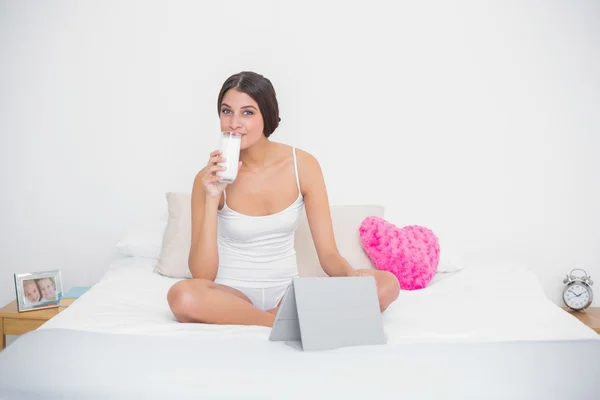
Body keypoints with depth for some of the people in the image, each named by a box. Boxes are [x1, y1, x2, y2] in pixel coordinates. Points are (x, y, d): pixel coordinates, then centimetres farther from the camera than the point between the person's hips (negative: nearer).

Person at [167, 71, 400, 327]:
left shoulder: (303, 165, -6)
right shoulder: (210, 178, -10)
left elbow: (328, 254, -5)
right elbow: (202, 275, -15)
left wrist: (352, 276, -28)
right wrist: (212, 198, -23)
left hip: (287, 291, 2)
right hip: (232, 293, -2)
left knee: (386, 284, -20)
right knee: (182, 296, -37)